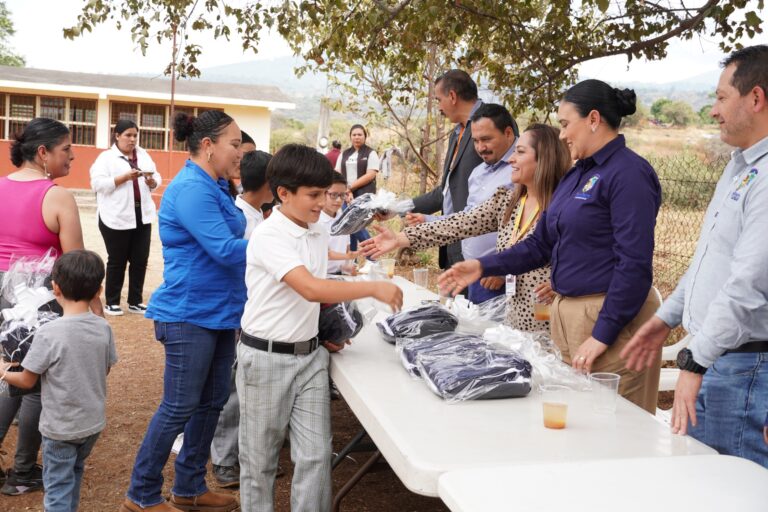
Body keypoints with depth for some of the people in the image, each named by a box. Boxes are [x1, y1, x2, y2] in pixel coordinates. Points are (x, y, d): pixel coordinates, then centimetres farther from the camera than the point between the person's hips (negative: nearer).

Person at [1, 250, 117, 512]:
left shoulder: (48, 333, -22)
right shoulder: (104, 328, -9)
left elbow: (27, 381, -11)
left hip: (60, 427, -5)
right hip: (93, 422, 5)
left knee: (58, 486, 9)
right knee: (75, 472, 27)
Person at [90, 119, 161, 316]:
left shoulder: (144, 155, 13)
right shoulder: (106, 157, -3)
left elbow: (157, 180, 14)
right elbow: (98, 183, -14)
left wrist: (151, 180, -9)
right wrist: (125, 177, -21)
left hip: (142, 216, 5)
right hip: (117, 217, -5)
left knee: (140, 260, 6)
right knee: (117, 261, 3)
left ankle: (135, 301, 17)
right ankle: (111, 302, 15)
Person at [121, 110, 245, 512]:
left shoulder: (214, 187, 12)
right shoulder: (191, 189, -19)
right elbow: (225, 250, -24)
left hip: (219, 311, 10)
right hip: (189, 314, -9)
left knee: (212, 403, 14)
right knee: (179, 408, 1)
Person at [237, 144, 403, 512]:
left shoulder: (319, 234, 4)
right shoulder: (268, 236, -18)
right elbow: (311, 289, -30)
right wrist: (373, 288, -29)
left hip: (309, 354, 6)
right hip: (267, 356, -6)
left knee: (316, 455, 5)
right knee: (260, 458, 10)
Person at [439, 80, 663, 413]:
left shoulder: (628, 173, -13)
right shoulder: (577, 174, 14)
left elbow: (634, 264, -19)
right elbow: (542, 244, 18)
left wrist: (602, 336, -19)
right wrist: (483, 267, 9)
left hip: (611, 318, -8)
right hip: (567, 312, 9)